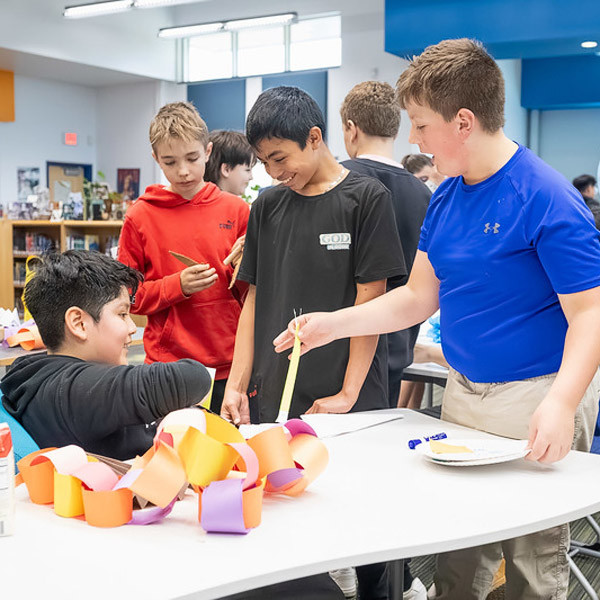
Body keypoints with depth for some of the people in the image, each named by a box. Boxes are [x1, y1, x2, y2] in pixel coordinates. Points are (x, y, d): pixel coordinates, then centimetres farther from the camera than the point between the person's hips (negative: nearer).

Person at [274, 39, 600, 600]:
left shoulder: (547, 199, -18)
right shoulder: (446, 196, 6)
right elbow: (418, 297, 12)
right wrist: (333, 324, 5)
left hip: (536, 400, -7)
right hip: (463, 393, 7)